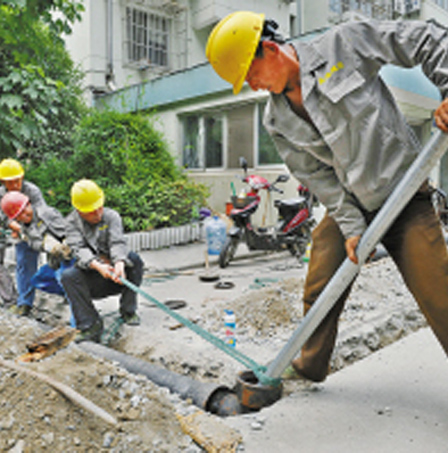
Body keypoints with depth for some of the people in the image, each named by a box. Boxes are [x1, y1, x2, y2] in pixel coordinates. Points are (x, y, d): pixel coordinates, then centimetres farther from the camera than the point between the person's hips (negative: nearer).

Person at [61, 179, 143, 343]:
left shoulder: (112, 216, -3)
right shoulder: (72, 222, -2)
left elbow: (118, 243, -20)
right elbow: (79, 250, -19)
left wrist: (119, 263, -44)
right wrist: (98, 266, -41)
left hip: (115, 276, 0)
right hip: (91, 281, 0)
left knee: (134, 259, -28)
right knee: (68, 276, -28)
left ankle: (128, 310, -12)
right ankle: (90, 324, -21)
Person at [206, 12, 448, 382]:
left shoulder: (344, 44, -11)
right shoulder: (277, 122, 1)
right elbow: (316, 175, -2)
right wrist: (351, 226, -10)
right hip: (346, 207, 4)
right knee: (319, 292, 6)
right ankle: (311, 365, 30)